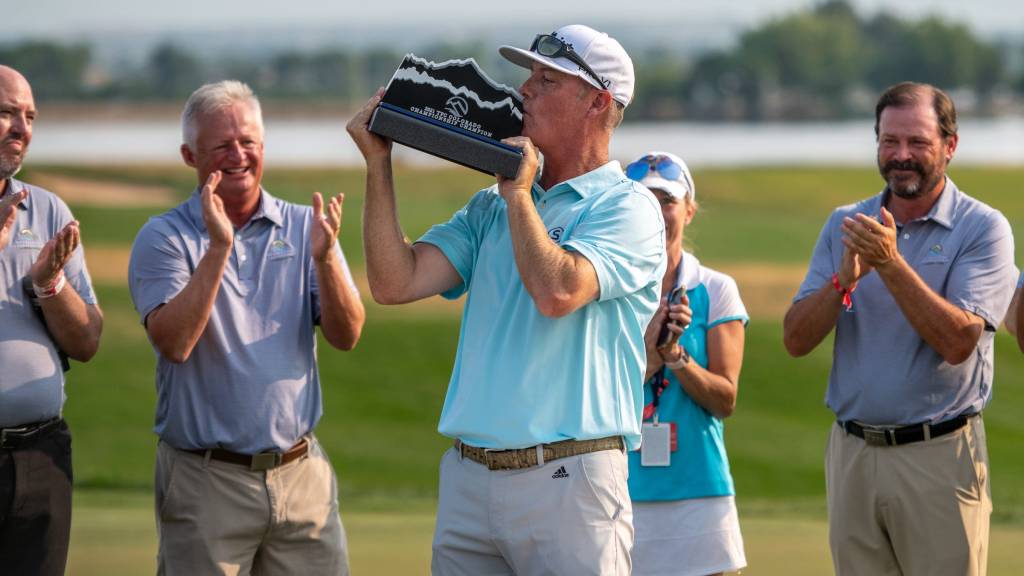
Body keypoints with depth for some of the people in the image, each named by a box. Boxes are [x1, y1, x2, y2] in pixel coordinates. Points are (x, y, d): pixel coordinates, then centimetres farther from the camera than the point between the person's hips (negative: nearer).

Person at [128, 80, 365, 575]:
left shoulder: (304, 228, 7)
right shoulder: (164, 237, -2)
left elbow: (346, 336, -2)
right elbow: (174, 342, -17)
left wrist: (324, 258, -19)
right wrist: (218, 248, -24)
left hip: (300, 473, 3)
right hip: (205, 479, -3)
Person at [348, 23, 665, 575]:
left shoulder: (626, 207, -3)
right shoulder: (490, 207, 17)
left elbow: (558, 292, -20)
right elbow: (396, 281, 6)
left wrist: (518, 192, -7)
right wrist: (378, 161, 4)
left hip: (567, 481, -6)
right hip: (467, 475, 6)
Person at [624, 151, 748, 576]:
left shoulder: (715, 291, 4)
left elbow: (725, 399, -1)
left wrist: (675, 355, -17)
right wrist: (651, 345, -17)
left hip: (698, 489, 0)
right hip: (621, 489, 0)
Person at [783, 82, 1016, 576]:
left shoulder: (982, 228, -3)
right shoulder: (845, 225, 11)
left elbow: (958, 341, -16)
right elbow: (796, 340, 3)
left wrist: (890, 263, -22)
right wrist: (845, 279, -14)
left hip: (940, 457, -4)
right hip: (852, 455, 4)